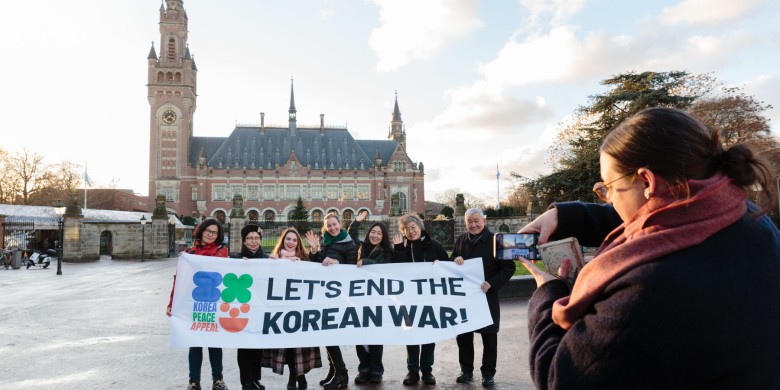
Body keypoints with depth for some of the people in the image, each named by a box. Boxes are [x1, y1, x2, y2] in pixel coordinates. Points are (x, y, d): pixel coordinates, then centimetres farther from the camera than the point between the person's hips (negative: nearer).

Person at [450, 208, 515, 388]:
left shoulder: (495, 240, -9)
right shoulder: (461, 240, 6)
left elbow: (509, 268, -9)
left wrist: (491, 283, -21)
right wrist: (455, 260, -11)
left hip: (487, 296, -4)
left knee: (489, 336, 7)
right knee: (463, 335, 11)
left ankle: (488, 374, 20)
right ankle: (466, 371, 25)